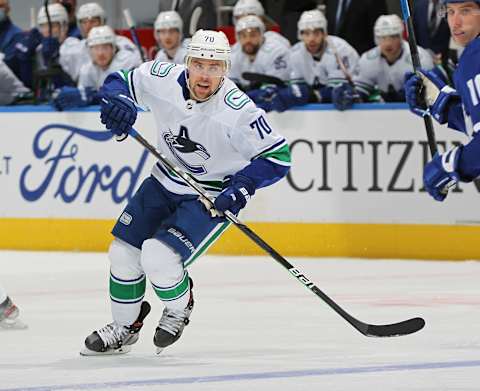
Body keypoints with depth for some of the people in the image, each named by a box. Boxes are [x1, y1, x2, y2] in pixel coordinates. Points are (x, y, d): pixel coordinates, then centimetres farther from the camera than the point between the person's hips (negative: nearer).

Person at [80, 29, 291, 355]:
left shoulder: (237, 111, -29)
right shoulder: (163, 79, -16)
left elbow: (277, 156, -22)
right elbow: (120, 81, 2)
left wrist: (242, 187, -31)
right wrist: (119, 102, -21)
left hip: (212, 198, -6)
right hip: (166, 182, 6)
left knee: (158, 258, -21)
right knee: (124, 253, 6)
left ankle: (180, 309, 12)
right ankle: (125, 328, 29)